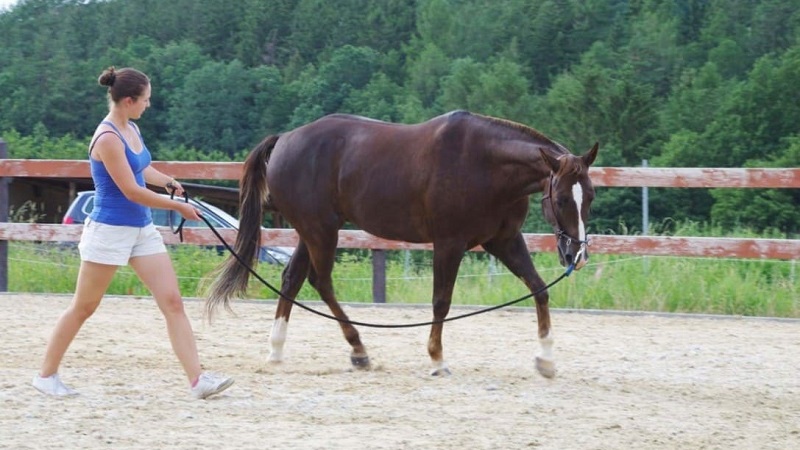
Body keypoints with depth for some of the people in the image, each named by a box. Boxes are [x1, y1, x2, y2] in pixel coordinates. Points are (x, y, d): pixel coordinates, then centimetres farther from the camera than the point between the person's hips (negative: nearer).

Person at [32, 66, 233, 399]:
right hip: (110, 231, -8)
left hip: (142, 229, 8)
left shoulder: (131, 130, 8)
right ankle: (46, 375, 18)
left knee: (172, 302, -2)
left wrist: (169, 182, 11)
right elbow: (132, 191, -21)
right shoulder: (108, 138, -19)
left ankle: (197, 380, -7)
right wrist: (178, 207, -12)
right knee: (84, 307, 4)